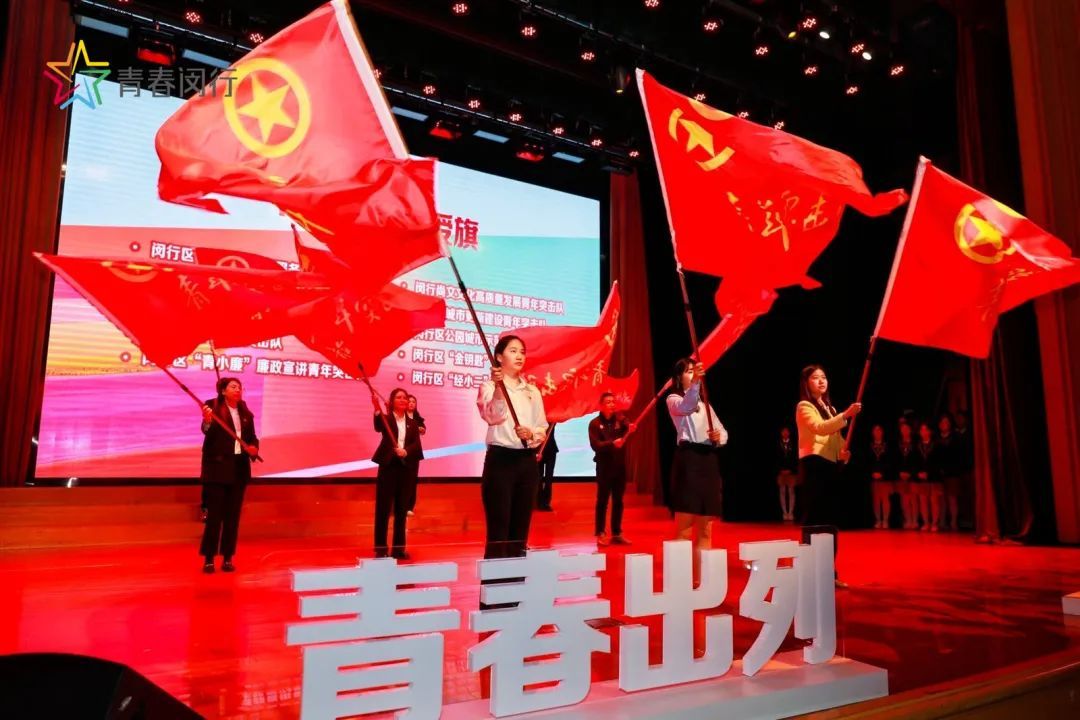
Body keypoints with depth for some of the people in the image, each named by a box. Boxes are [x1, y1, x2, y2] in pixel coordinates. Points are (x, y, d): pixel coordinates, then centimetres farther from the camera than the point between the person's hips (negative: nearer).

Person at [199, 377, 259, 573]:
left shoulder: (245, 413, 10)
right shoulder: (212, 406, -6)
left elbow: (252, 437, 13)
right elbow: (208, 432, -19)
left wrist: (254, 448, -8)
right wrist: (207, 422, -40)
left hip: (239, 468, 5)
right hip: (217, 467, -5)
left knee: (233, 514, 8)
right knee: (215, 514, -3)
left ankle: (228, 558, 15)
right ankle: (208, 559, 5)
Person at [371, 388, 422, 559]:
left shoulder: (412, 424, 12)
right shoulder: (386, 419, 2)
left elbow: (417, 444, -1)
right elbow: (378, 428, -23)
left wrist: (406, 451, -21)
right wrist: (377, 409, -39)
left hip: (406, 467, 4)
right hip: (388, 466, -4)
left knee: (401, 510, 8)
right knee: (383, 509, -2)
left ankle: (399, 548, 15)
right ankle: (380, 549, 4)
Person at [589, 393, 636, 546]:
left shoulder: (620, 418, 6)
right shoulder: (595, 423, -5)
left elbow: (627, 426, -14)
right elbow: (595, 445, -16)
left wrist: (631, 428, -38)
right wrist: (612, 443, -31)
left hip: (620, 465, 4)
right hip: (604, 466, -4)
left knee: (618, 501, 9)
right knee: (602, 501, 1)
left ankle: (617, 534, 17)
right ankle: (601, 534, 7)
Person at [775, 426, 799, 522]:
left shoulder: (793, 444, 2)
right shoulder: (778, 444, 6)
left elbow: (796, 458, -1)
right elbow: (776, 459, 3)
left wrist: (790, 470, -9)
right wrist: (781, 470, -6)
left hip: (791, 471, -1)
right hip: (781, 471, 1)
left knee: (791, 492, -3)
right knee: (782, 492, 0)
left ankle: (791, 513, -2)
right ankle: (785, 513, 2)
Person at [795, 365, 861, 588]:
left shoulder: (829, 408, 22)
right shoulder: (804, 407, -4)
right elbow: (820, 428, -23)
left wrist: (843, 454, 3)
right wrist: (846, 414, -33)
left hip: (831, 466, 8)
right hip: (814, 465, -8)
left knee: (830, 519, 10)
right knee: (814, 518, -10)